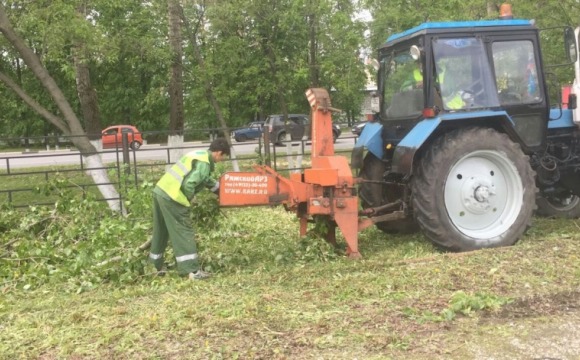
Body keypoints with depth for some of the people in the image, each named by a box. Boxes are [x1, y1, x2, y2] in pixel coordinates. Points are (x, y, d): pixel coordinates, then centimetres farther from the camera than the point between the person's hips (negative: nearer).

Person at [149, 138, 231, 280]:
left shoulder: (199, 154, 16)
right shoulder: (204, 164, -13)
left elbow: (202, 178, 30)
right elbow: (189, 184, -22)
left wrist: (218, 186, 34)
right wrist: (189, 199, -4)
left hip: (160, 190, 9)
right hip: (172, 198, -9)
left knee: (160, 232, 20)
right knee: (184, 233, -4)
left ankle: (156, 267, 33)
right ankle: (192, 270, -3)